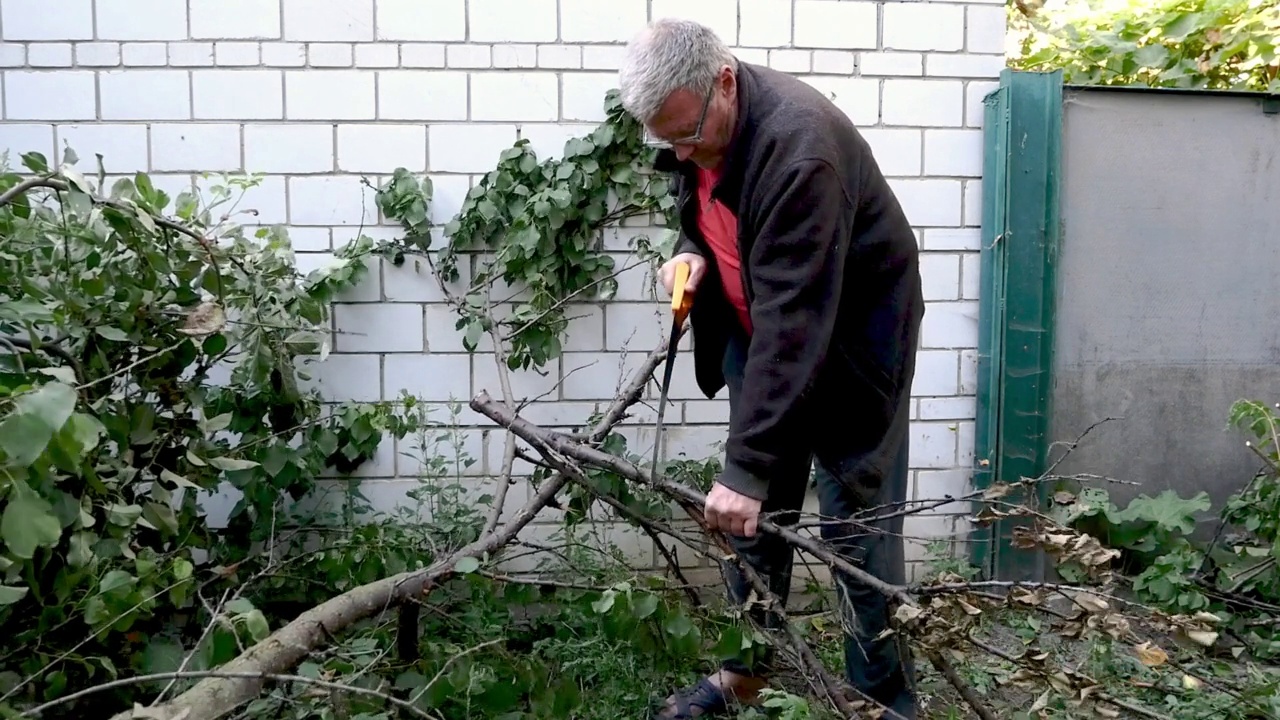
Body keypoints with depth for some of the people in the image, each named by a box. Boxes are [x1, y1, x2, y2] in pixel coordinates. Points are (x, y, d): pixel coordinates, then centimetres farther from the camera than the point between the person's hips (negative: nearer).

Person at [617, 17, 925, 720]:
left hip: (849, 341, -7)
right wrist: (690, 249, -9)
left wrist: (746, 466, -37)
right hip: (757, 331, 7)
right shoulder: (695, 125, -7)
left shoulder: (801, 148, -33)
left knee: (855, 525, -2)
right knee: (753, 515, 12)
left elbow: (793, 322, -37)